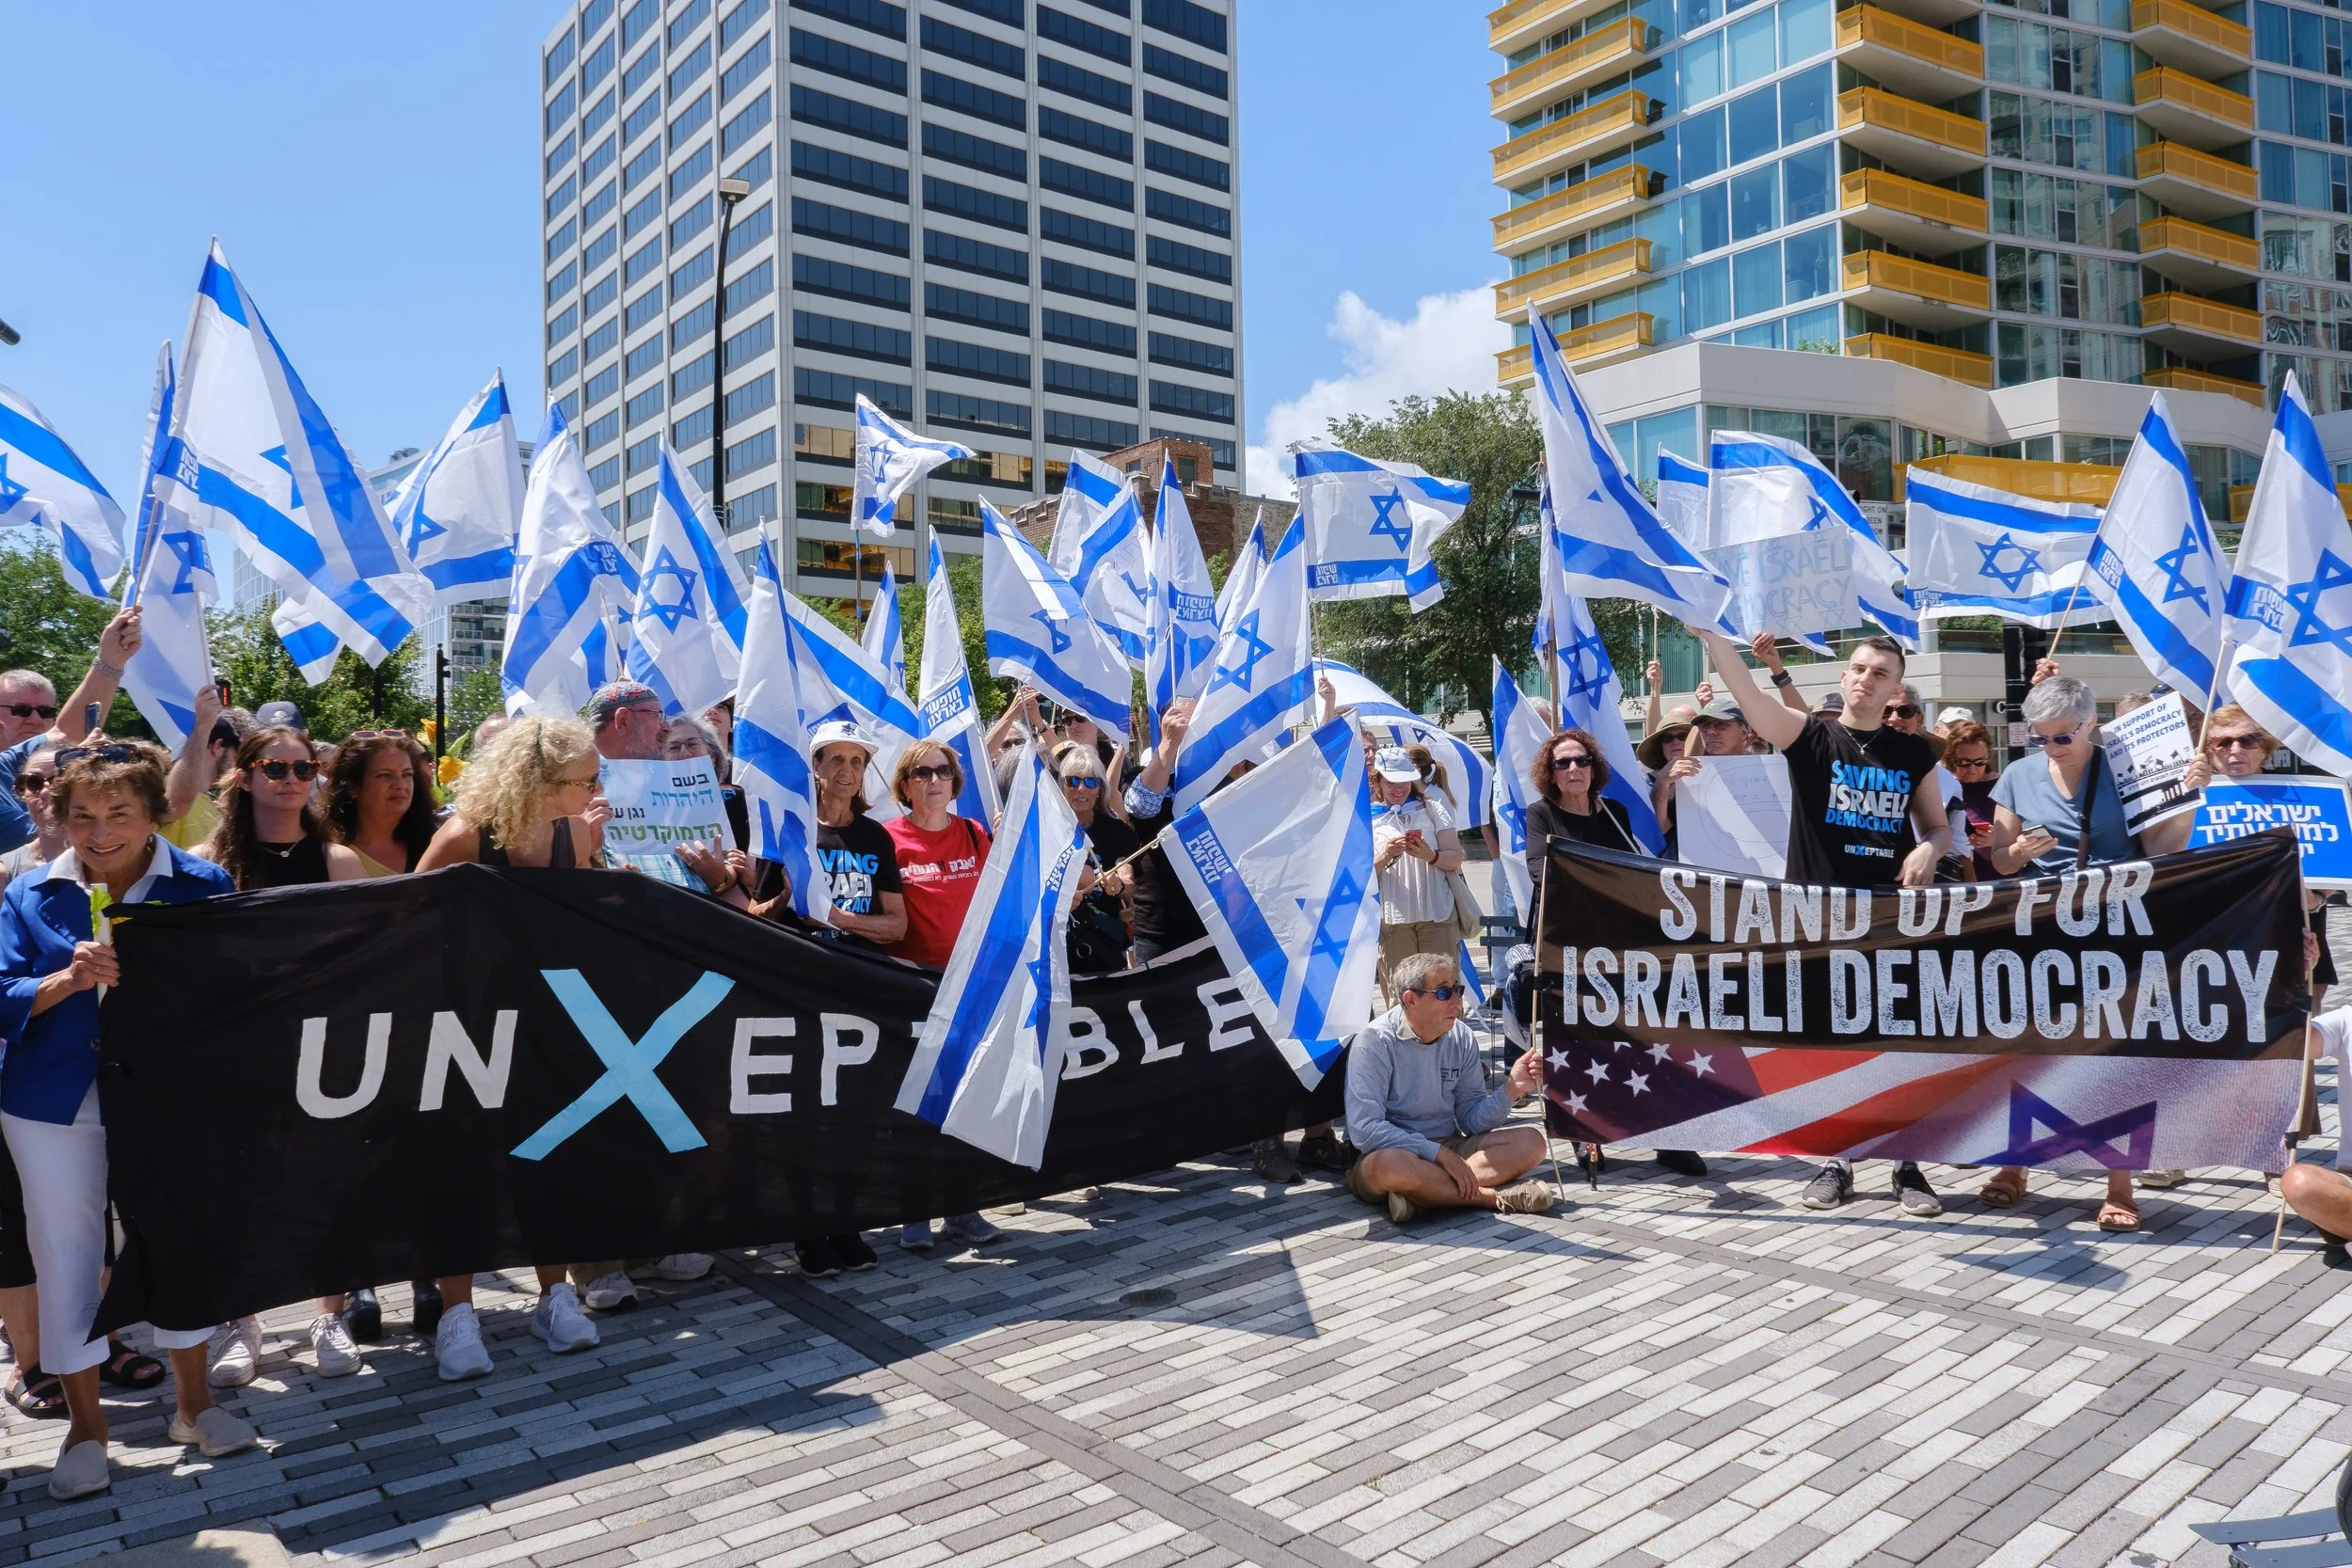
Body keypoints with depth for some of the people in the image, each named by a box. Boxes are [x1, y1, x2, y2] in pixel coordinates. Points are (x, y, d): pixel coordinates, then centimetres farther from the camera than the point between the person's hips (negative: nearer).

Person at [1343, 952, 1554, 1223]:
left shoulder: (1460, 1037, 3)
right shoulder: (1375, 1040, -15)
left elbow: (1471, 1120, 4)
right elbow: (1365, 1129, -23)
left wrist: (1511, 1089, -14)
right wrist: (1440, 1154, -24)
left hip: (1447, 1149, 6)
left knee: (1532, 1141, -12)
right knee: (1391, 1165, -41)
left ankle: (1422, 1194, -26)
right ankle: (1493, 1197, -20)